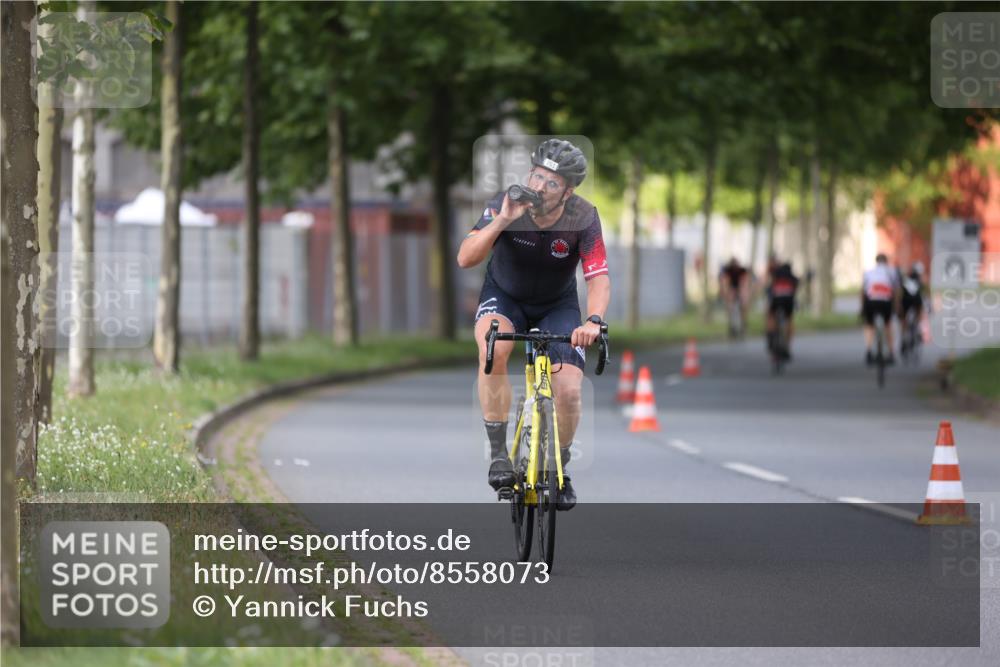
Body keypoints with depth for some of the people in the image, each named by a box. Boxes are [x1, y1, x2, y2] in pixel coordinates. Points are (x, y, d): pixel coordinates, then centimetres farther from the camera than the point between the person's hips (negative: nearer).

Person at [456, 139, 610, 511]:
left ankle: (560, 470, 14)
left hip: (557, 305, 1)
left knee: (569, 391, -15)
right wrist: (501, 221, -44)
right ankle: (498, 453, -24)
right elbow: (465, 259, -31)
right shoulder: (506, 205, -25)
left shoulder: (582, 219, -24)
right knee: (493, 349, -35)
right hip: (504, 296, -1)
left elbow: (599, 278, -31)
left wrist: (593, 321, -50)